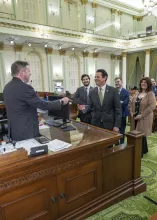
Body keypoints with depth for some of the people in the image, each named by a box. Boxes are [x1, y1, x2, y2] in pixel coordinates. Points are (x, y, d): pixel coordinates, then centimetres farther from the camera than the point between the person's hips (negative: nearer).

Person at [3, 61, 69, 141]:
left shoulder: (7, 86, 7)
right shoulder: (24, 87, -22)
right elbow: (43, 105, -20)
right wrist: (61, 102, -7)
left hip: (14, 130, 9)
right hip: (26, 132, -9)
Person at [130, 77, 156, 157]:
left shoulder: (150, 94, -8)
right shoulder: (137, 93, 10)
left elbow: (152, 106, -18)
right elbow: (132, 103, 13)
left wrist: (141, 115, -20)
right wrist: (131, 112, -2)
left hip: (144, 119, -6)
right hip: (135, 118, 6)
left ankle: (140, 152, 18)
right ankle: (144, 149, 32)